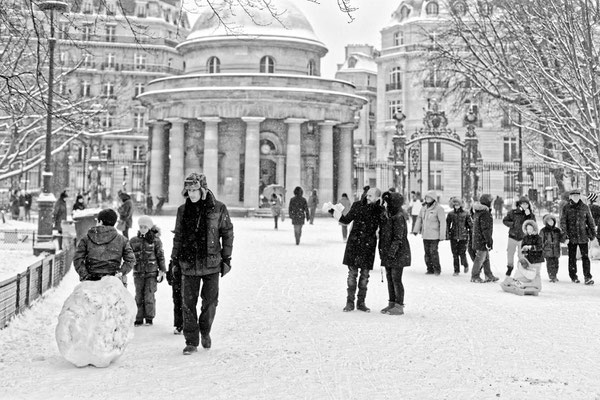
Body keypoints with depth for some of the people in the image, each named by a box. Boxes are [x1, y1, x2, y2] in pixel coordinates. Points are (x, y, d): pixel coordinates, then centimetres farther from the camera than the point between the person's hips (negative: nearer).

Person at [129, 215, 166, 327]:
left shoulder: (155, 240, -1)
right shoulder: (133, 241, 6)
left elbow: (160, 256, 4)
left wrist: (162, 270, 3)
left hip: (151, 272, -2)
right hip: (138, 272, 3)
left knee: (149, 296, -4)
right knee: (139, 296, 5)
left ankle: (149, 317, 11)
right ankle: (139, 318, 16)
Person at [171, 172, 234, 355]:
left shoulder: (218, 209, -4)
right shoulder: (183, 210, 4)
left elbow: (227, 234, 3)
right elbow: (178, 236, 13)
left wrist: (226, 258, 1)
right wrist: (174, 260, 11)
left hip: (211, 264, -2)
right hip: (188, 264, 2)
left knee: (210, 302, 6)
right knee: (188, 303, 1)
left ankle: (205, 332, 32)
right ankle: (191, 342, 11)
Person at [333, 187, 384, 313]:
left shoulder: (380, 211, -2)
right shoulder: (357, 205, 0)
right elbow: (347, 220, 8)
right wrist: (338, 215, -8)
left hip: (368, 245, 0)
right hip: (354, 243, 0)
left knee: (365, 274, 6)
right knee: (352, 273, 1)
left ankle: (361, 302, 17)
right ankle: (350, 302, 9)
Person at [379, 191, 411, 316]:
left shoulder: (398, 217, -16)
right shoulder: (388, 216, 12)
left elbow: (398, 238, -19)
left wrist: (392, 252, -22)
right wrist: (383, 252, 18)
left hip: (398, 254, -9)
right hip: (388, 253, 9)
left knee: (396, 279, -4)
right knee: (389, 278, 13)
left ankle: (399, 306, 3)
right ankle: (392, 304, 22)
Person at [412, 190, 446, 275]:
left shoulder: (438, 209, -11)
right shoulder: (424, 208, 9)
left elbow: (443, 222, -11)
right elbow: (419, 218, 17)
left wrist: (442, 235, -13)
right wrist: (416, 229, 10)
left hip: (434, 235, -6)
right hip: (425, 235, 6)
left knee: (433, 252, -7)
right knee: (427, 252, 9)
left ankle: (437, 269, 7)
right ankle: (430, 269, 17)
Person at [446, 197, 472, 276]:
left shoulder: (465, 213, -2)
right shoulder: (450, 214, 4)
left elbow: (471, 225, 2)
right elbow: (447, 225, 9)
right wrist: (447, 234, 2)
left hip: (463, 237, -2)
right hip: (453, 237, 2)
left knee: (462, 253, -7)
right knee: (455, 254, 4)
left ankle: (465, 265, 24)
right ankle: (456, 270, 16)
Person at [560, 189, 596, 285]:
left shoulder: (585, 207, 6)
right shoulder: (566, 208, 0)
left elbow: (590, 221, 12)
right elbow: (563, 223, -3)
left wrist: (593, 234, 10)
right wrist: (565, 236, -10)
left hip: (583, 236, 1)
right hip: (571, 237, -1)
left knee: (585, 257, -5)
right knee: (572, 258, 8)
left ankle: (587, 277, -2)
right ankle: (573, 276, 19)